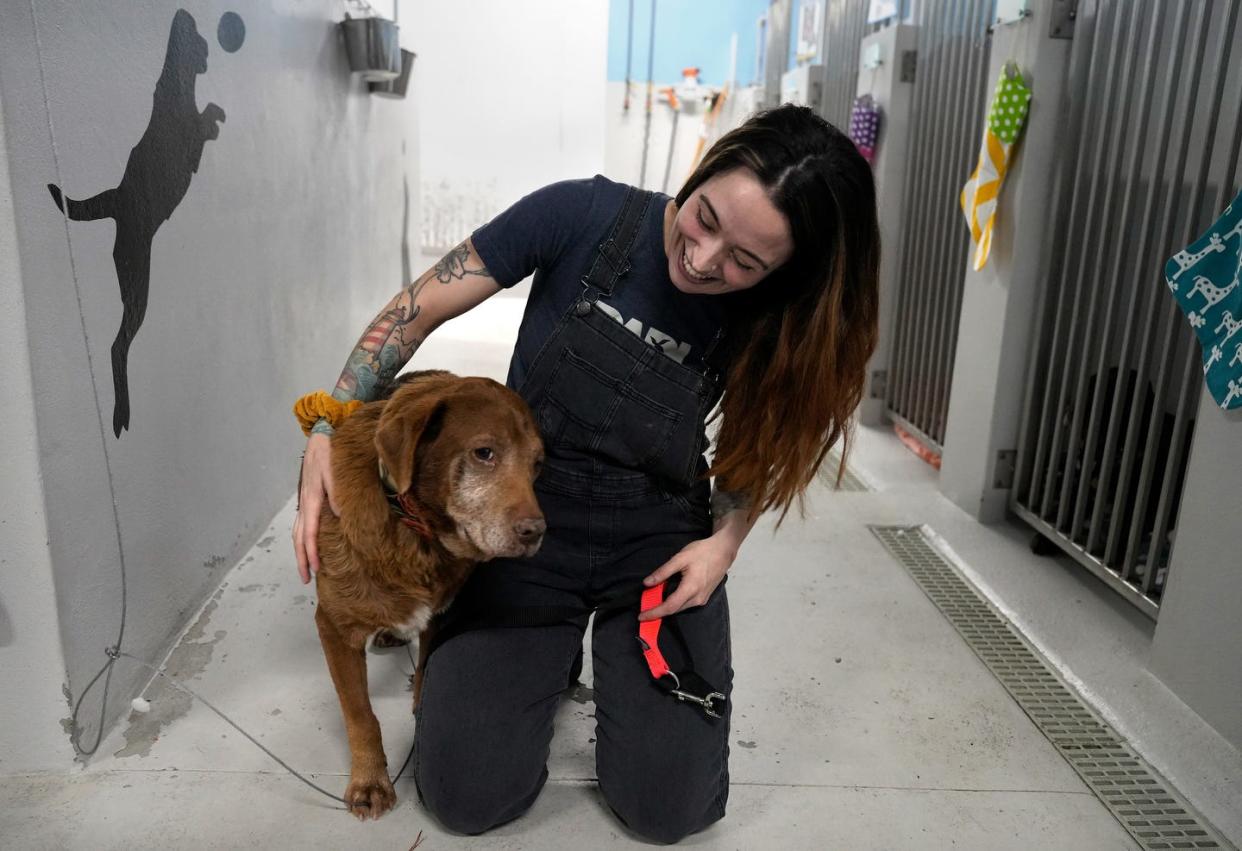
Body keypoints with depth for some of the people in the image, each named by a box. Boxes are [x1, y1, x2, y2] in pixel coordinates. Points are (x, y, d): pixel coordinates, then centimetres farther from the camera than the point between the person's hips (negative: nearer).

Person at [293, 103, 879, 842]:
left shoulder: (769, 318, -11)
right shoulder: (586, 217, -18)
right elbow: (421, 308, -10)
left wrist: (725, 542, -11)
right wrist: (328, 434, -16)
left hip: (659, 544, 1)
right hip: (525, 525, 0)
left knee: (671, 808, -8)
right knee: (467, 796, -8)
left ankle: (619, 660, 21)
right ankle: (546, 659, 21)